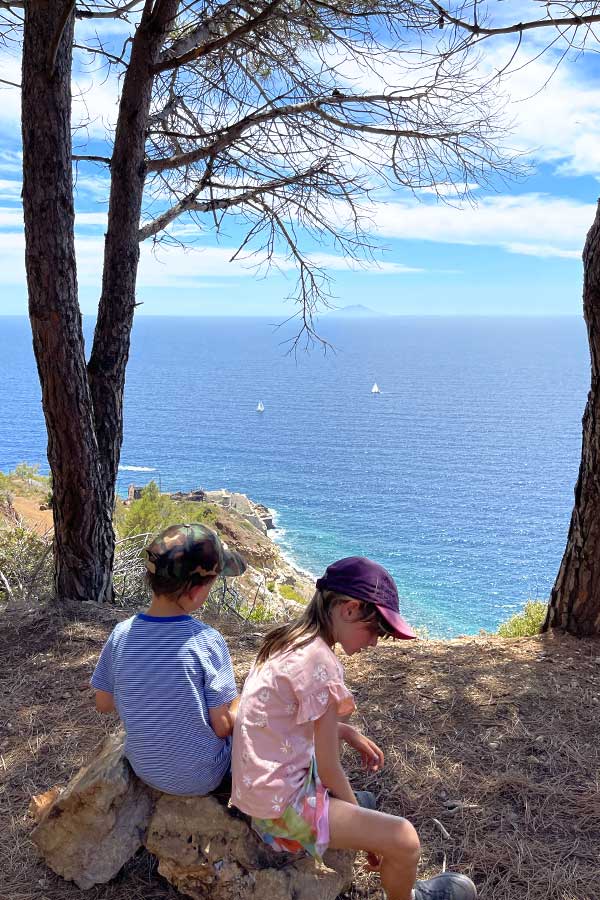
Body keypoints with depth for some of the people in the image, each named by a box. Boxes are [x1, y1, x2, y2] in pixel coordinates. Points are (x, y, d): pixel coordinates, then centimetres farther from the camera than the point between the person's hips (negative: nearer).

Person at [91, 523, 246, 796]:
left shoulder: (121, 635, -16)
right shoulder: (207, 641, -28)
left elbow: (103, 703, -2)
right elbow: (223, 726, -20)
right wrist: (237, 706, 1)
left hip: (145, 769, 5)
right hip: (201, 778, -4)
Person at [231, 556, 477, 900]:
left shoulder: (289, 639, 0)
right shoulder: (320, 662, -25)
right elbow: (329, 771, -17)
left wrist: (348, 732, 7)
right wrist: (366, 831, -1)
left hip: (259, 786, 9)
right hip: (281, 807, -9)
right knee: (404, 839, -9)